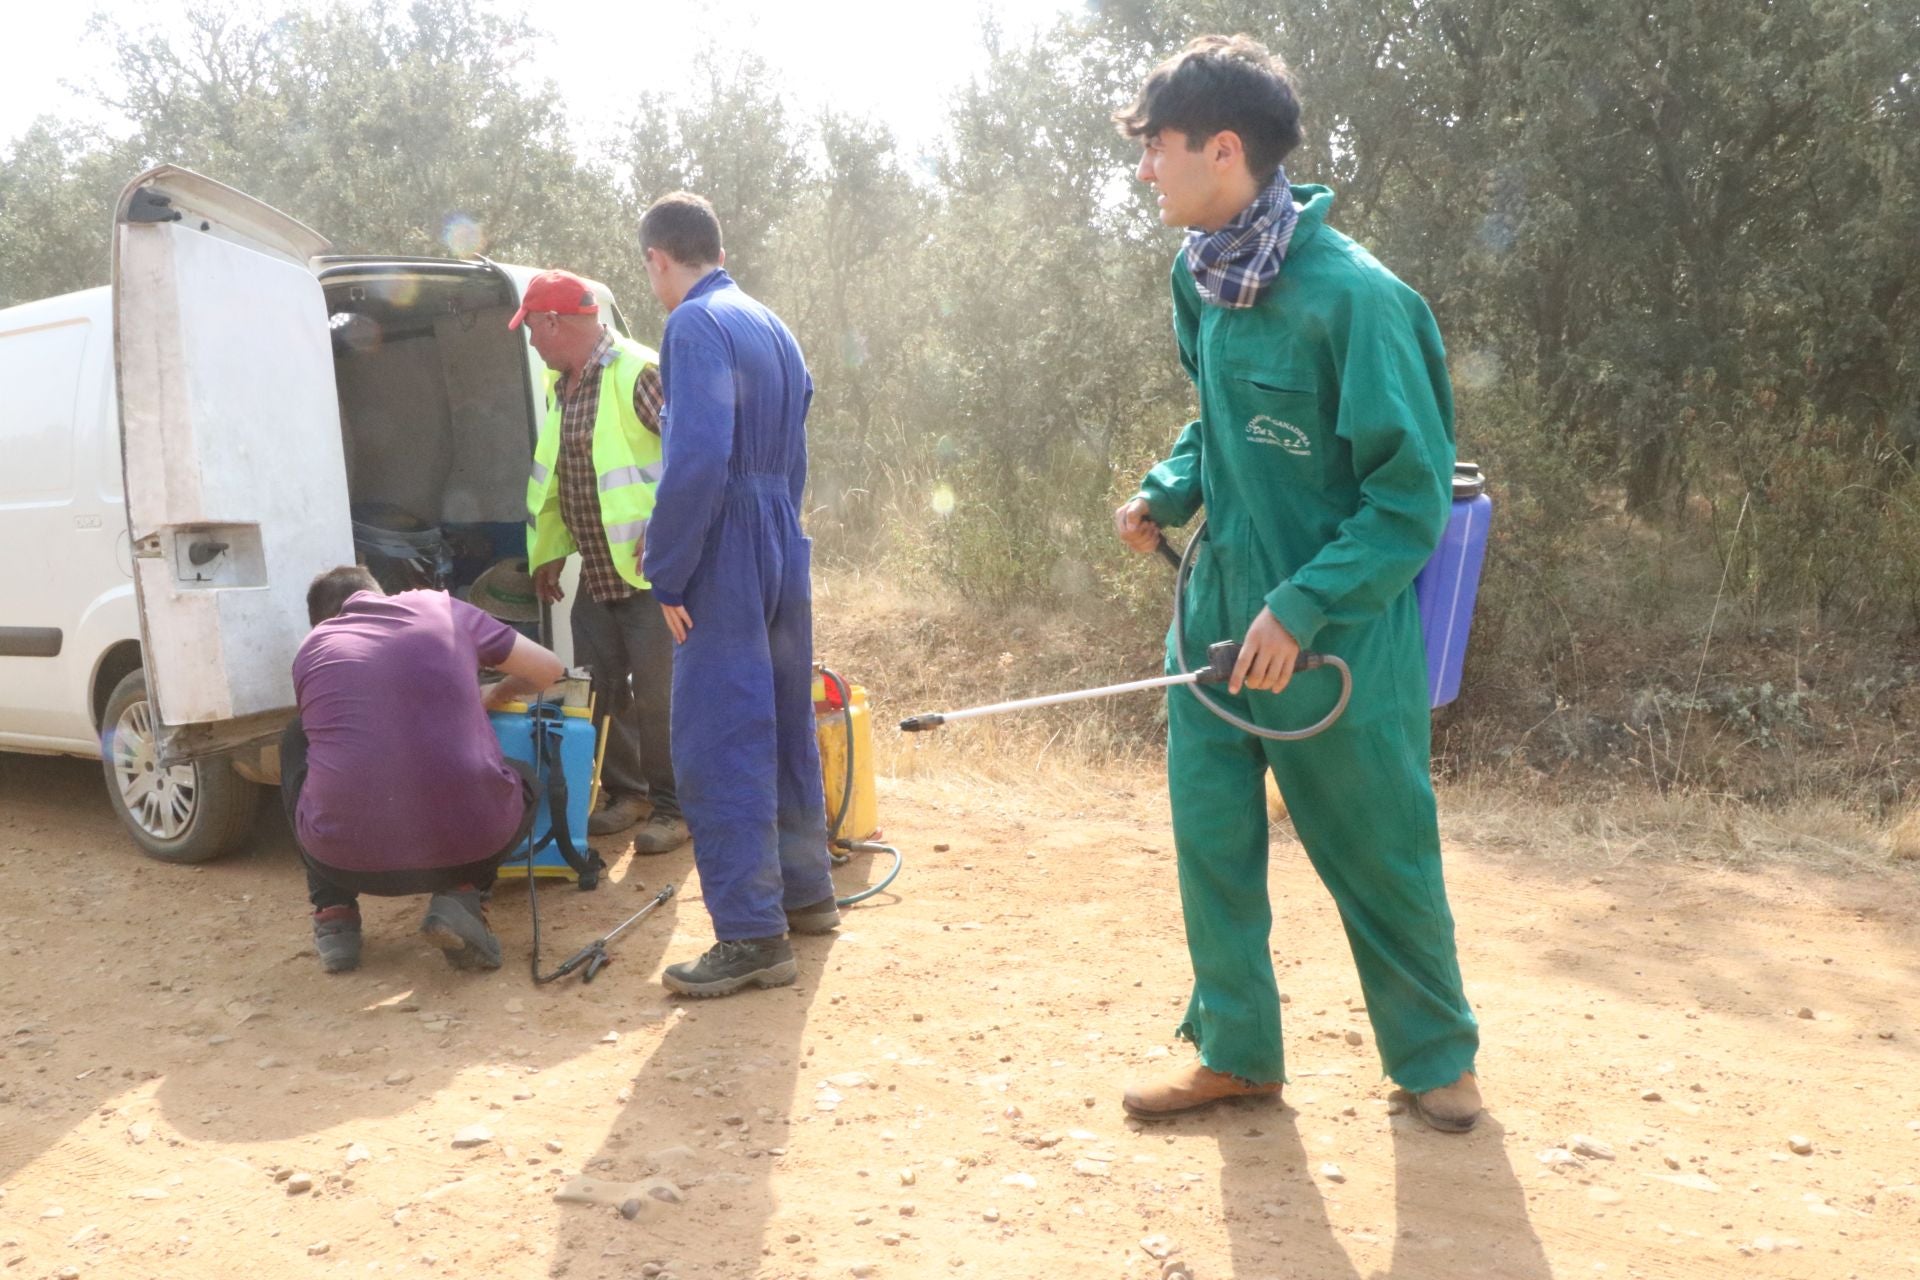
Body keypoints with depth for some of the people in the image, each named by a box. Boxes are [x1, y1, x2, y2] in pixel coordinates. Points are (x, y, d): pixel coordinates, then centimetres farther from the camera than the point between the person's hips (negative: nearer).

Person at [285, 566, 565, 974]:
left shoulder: (310, 649, 16)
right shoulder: (440, 607, 13)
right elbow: (547, 669, 20)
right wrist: (494, 697, 42)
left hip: (346, 855, 1)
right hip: (469, 844, -1)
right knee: (525, 777, 34)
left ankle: (334, 917, 22)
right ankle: (461, 897, 7)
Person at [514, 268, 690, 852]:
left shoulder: (637, 373, -15)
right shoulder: (559, 386, 13)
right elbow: (550, 476, 21)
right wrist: (548, 551, 19)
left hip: (648, 571, -9)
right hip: (594, 574, 9)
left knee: (656, 694, -4)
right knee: (603, 688, 13)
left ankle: (671, 808, 9)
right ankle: (625, 792, 29)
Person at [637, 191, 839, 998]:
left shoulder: (696, 326, -11)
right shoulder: (771, 327, 17)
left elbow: (697, 459, -23)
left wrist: (667, 577, -16)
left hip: (725, 566, -9)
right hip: (784, 552, 9)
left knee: (720, 748, -5)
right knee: (785, 728, 17)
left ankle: (753, 937, -2)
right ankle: (804, 892, 29)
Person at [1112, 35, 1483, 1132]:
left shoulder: (1353, 293, -20)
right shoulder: (1201, 279, 3)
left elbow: (1414, 491, -17)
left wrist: (1304, 609, -23)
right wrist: (1169, 493, 2)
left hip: (1339, 638, -6)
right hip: (1218, 620, 6)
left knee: (1382, 863, 9)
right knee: (1211, 843, 9)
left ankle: (1436, 1057, 33)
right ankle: (1238, 1053, 27)